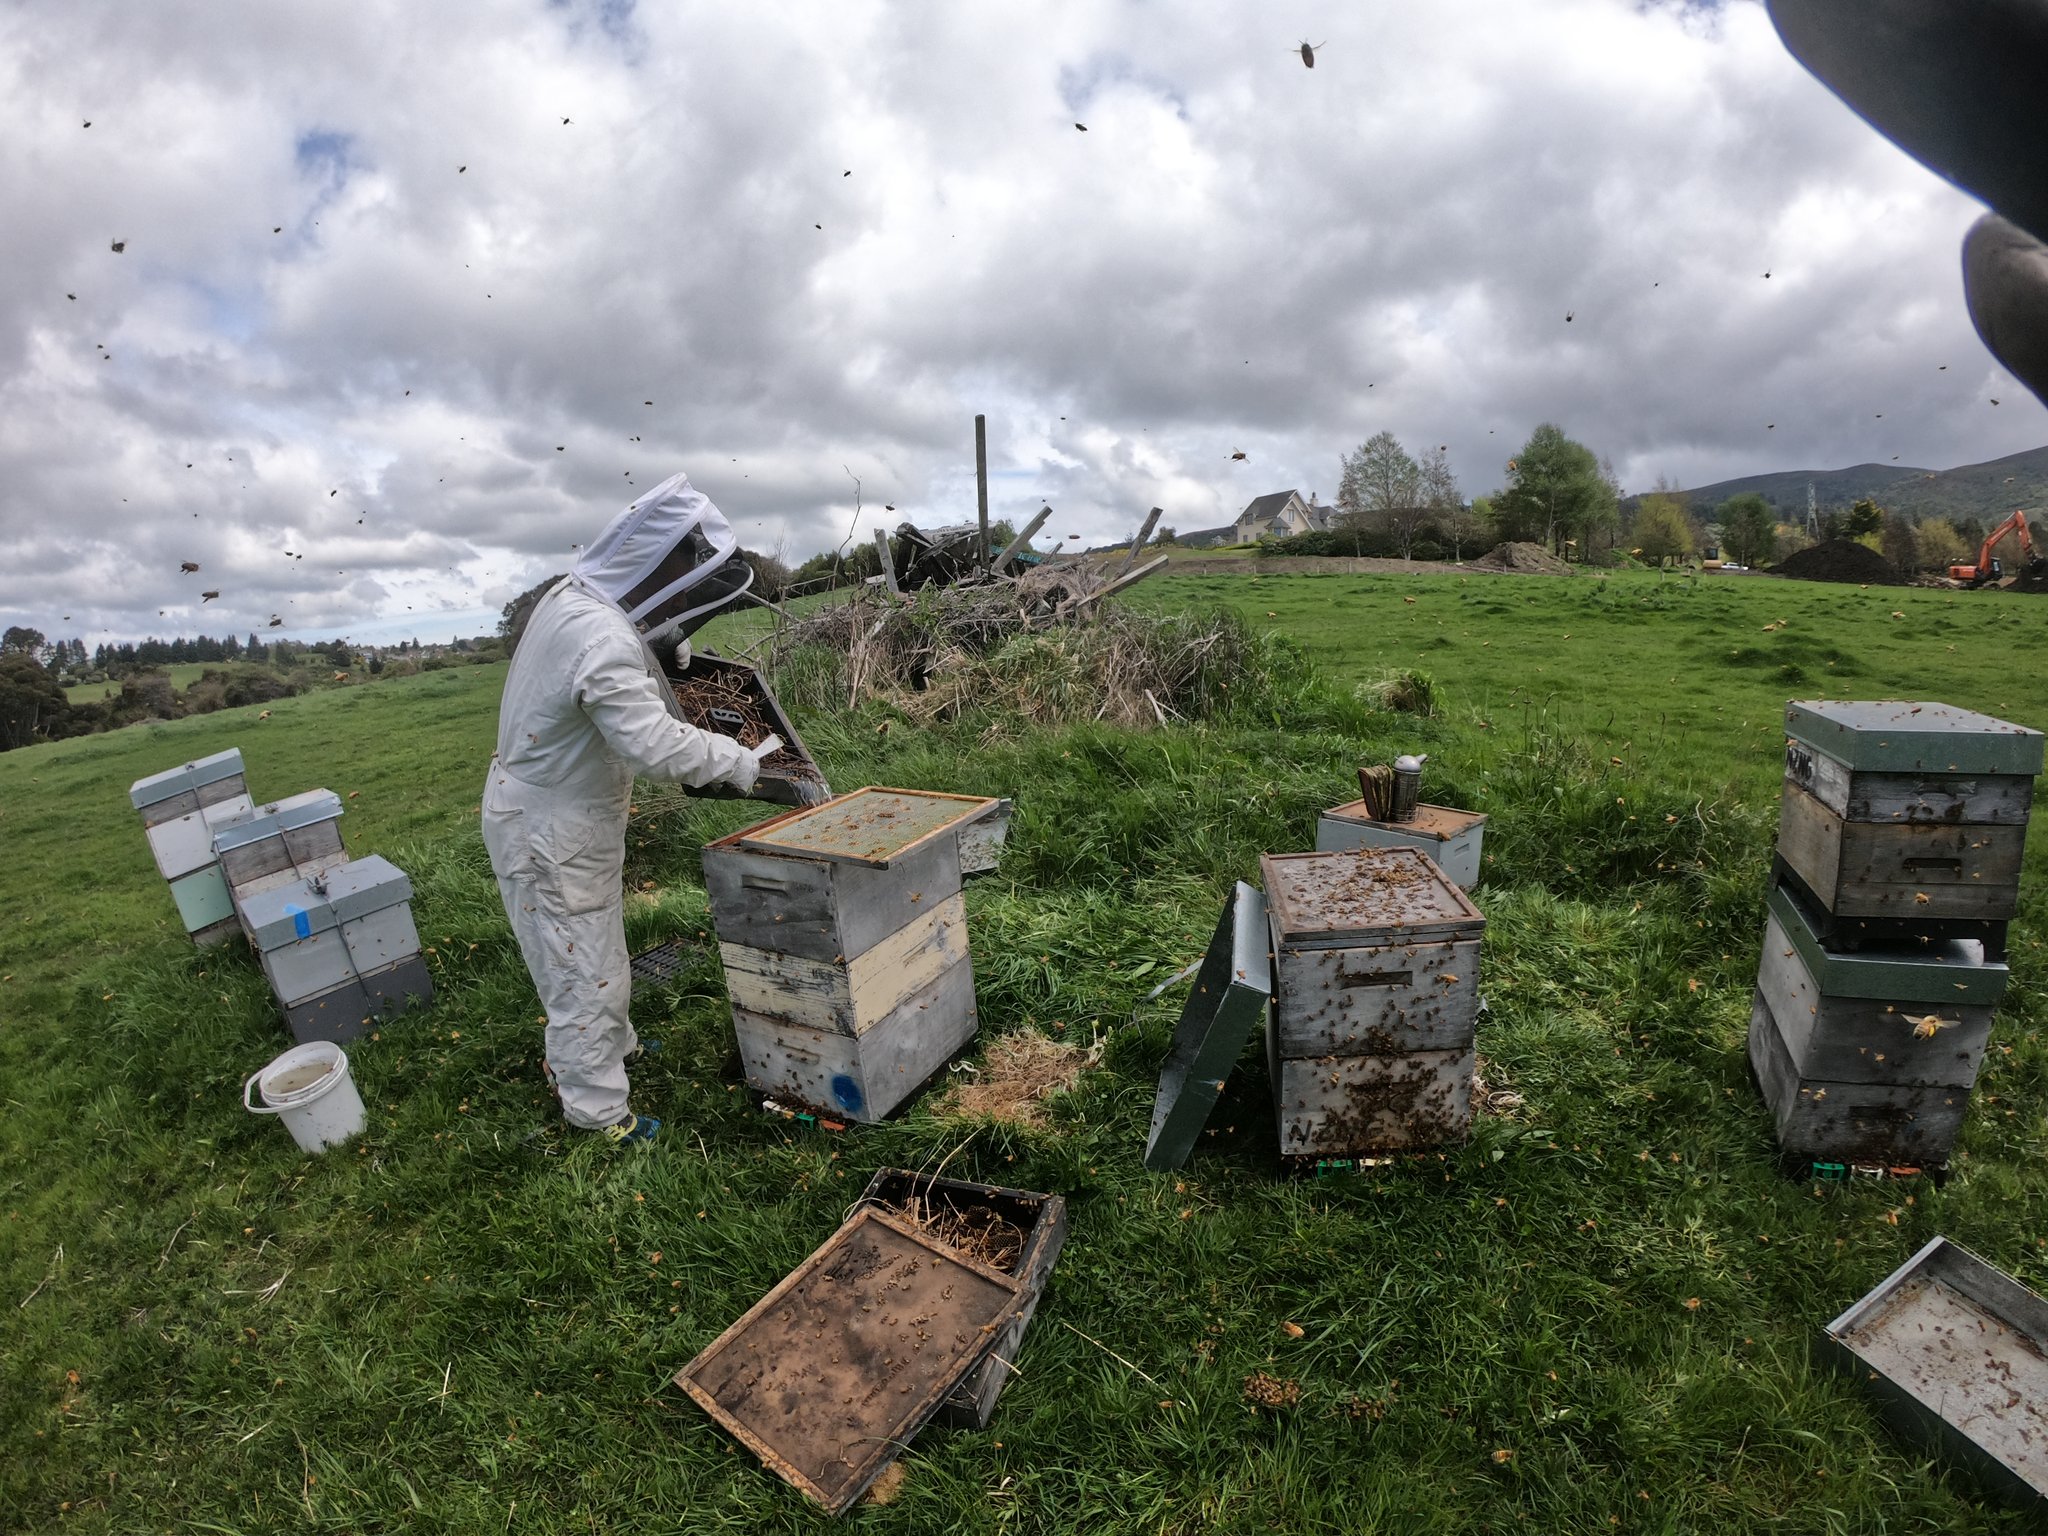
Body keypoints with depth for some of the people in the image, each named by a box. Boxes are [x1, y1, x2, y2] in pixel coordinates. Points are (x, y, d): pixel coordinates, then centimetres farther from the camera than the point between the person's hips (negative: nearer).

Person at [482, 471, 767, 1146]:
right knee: (585, 969, 5)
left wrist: (668, 638, 7)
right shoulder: (602, 641, -33)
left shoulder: (577, 592, -1)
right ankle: (596, 1107, 23)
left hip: (568, 812, 10)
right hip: (549, 831, -10)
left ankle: (613, 1046, 48)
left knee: (598, 945, 27)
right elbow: (658, 746, -37)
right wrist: (742, 763, -25)